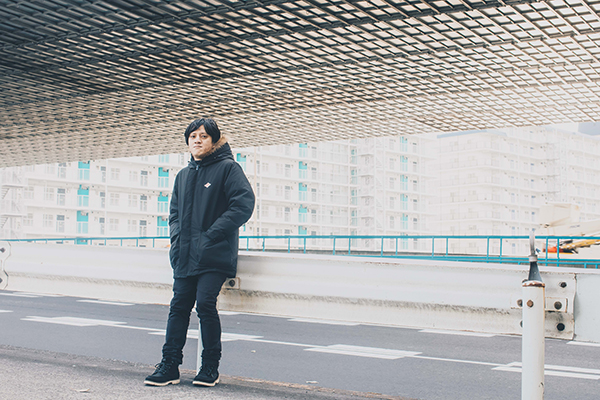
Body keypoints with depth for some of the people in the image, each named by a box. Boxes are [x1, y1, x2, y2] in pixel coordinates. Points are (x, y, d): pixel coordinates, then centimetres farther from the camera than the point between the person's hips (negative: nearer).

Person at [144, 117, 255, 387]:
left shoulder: (228, 168, -3)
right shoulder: (183, 176, 18)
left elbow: (243, 204, -13)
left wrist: (211, 235, -15)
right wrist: (177, 237, 7)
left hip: (214, 256, -6)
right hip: (185, 256, 6)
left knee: (205, 304, -10)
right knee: (179, 307, 5)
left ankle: (211, 366, 4)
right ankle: (169, 366, 11)